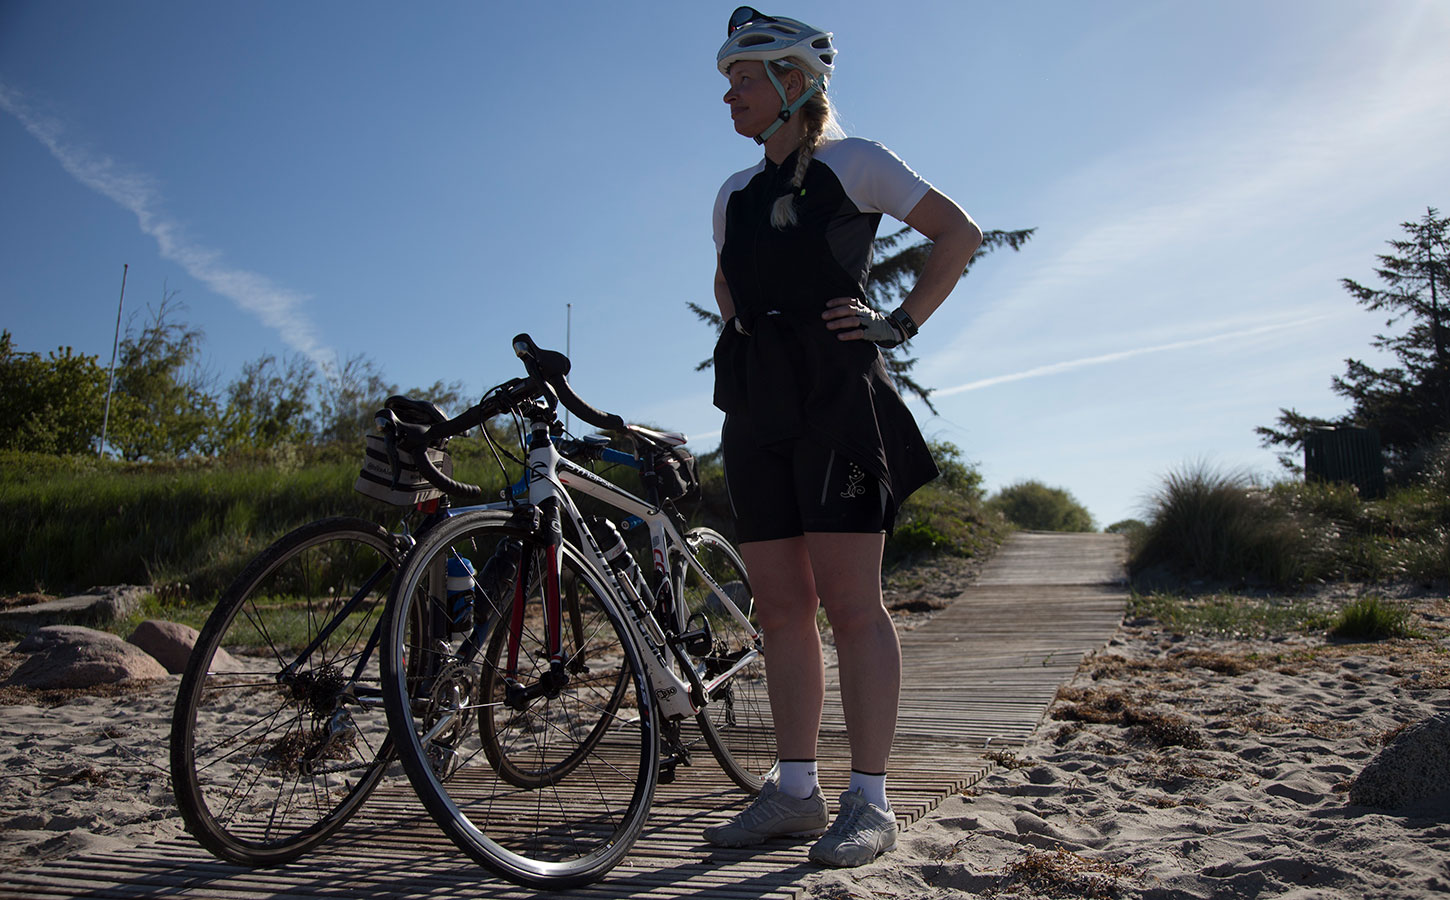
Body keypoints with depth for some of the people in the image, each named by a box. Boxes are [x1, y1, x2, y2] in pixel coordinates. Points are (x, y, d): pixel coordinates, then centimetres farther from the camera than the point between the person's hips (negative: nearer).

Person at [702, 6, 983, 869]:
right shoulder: (735, 194, 19)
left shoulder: (854, 163, 3)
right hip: (756, 407, 6)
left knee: (850, 602, -8)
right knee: (780, 604, 5)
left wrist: (903, 321, -4)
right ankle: (796, 790, 13)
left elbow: (959, 231, 5)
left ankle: (870, 800, 1)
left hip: (837, 399, -6)